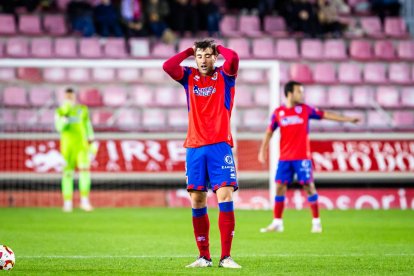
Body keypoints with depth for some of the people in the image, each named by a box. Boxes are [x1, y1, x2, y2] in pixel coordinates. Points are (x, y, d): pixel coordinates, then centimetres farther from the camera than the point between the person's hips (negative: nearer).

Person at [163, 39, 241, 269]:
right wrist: (190, 51, 6)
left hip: (219, 146, -3)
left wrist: (218, 48, 4)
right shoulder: (189, 77, 12)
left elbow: (233, 58, -16)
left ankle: (226, 257, -11)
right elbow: (167, 66, -4)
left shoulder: (224, 76, 5)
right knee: (197, 202, 2)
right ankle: (204, 257, 10)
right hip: (194, 147, 3)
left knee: (225, 196, -13)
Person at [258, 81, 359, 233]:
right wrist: (262, 150, 4)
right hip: (284, 158, 1)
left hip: (302, 157, -1)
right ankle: (277, 222, 8)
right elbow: (269, 132, 10)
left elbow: (325, 115, 6)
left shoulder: (305, 109, 3)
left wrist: (348, 119, 5)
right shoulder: (278, 112, 4)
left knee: (309, 186, -6)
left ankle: (316, 222, 2)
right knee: (280, 186, 0)